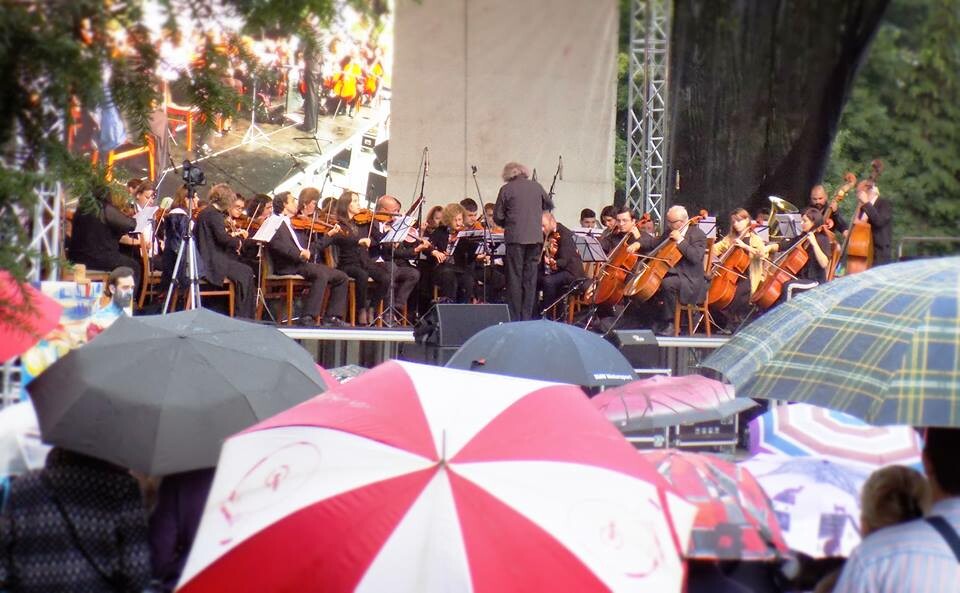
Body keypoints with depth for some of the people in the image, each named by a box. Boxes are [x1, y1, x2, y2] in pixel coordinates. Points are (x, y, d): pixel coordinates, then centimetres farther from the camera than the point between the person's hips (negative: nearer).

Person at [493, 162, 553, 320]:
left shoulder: (506, 189, -3)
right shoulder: (536, 186, 6)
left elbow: (498, 217, 1)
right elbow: (549, 205, 23)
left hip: (515, 237, -3)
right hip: (535, 237, 3)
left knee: (515, 278, 1)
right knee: (530, 278, 9)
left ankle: (514, 318, -1)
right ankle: (527, 316, 11)